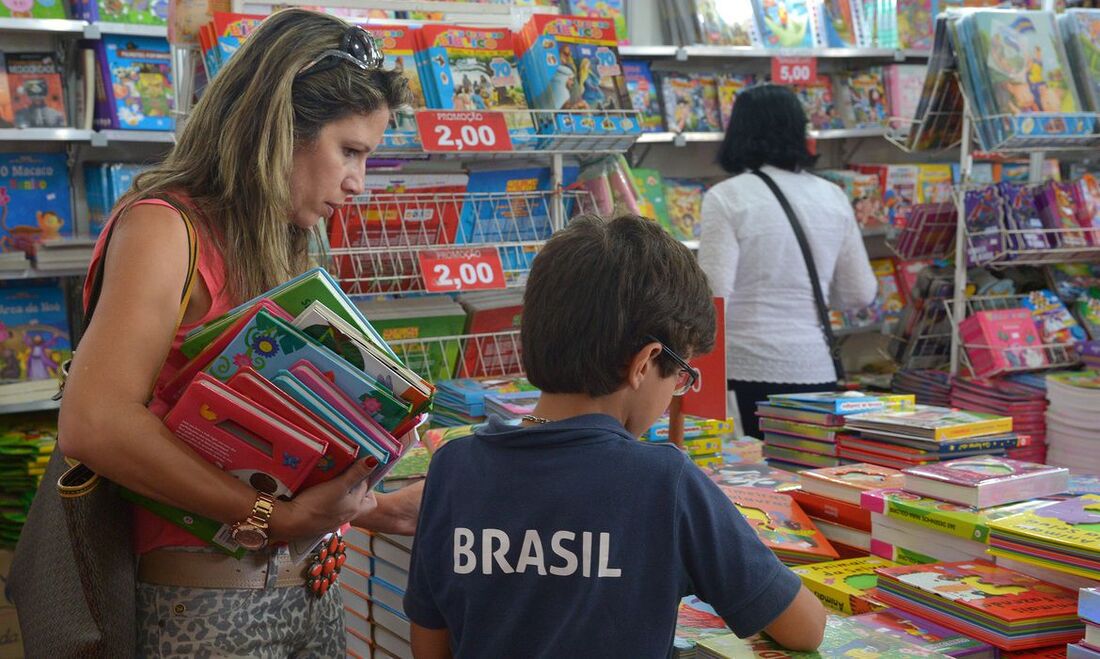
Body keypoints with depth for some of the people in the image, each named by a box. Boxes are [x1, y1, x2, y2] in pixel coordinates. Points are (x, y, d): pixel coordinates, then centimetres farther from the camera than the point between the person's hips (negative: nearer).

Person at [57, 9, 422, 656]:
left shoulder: (282, 251, 12)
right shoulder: (164, 227, -12)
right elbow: (94, 422, -27)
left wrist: (383, 511, 6)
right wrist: (276, 516, -25)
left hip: (310, 593, 8)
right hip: (206, 605, -7)